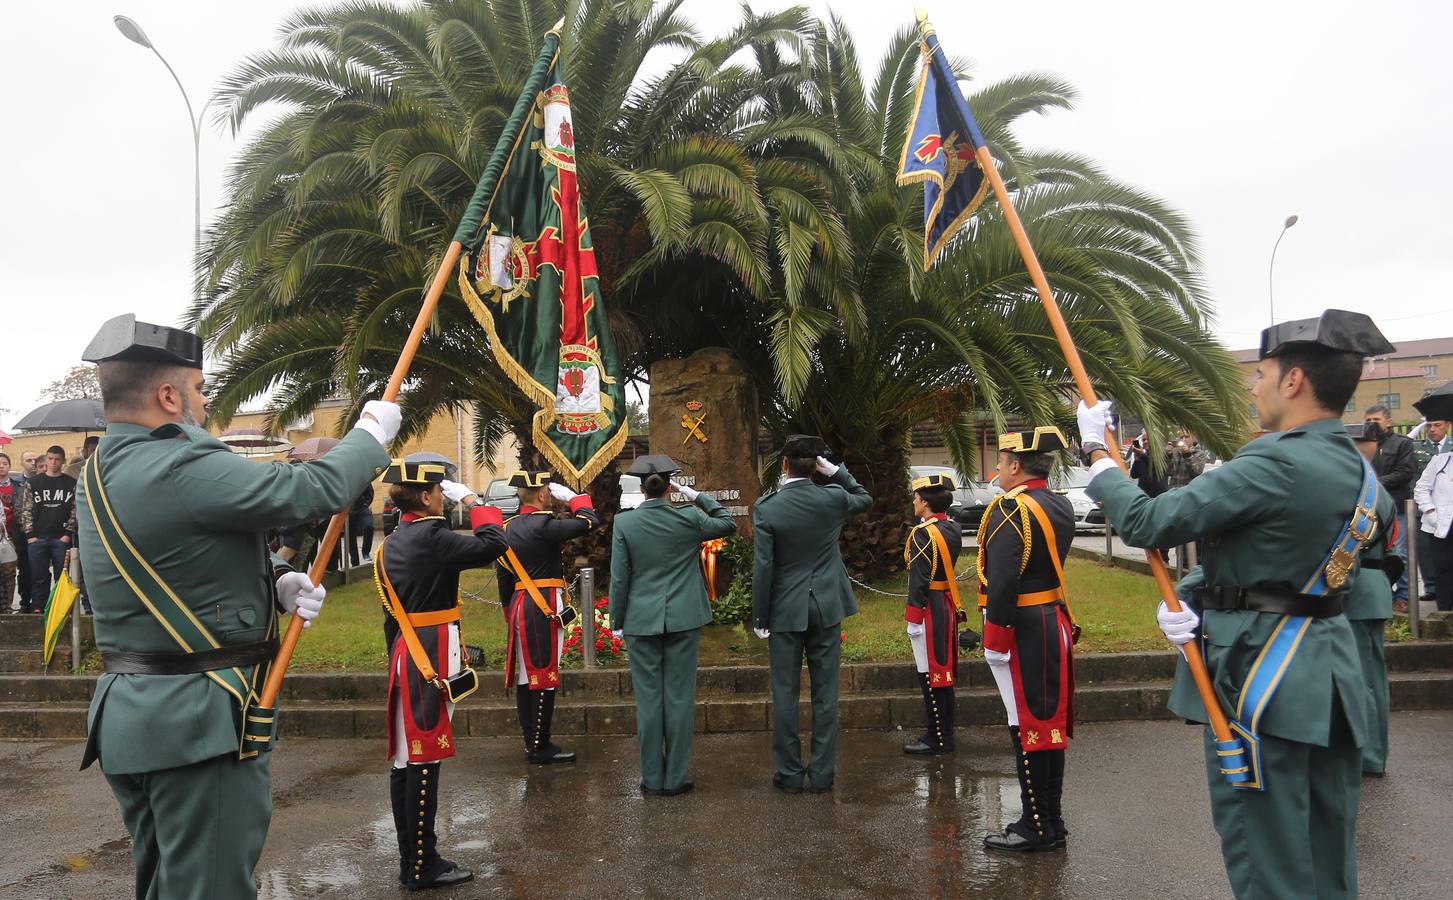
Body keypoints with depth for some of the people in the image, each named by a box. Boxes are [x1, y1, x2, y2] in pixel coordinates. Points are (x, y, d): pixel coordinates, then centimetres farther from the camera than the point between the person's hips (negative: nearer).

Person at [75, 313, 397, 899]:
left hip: (130, 713, 10)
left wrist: (277, 585, 0)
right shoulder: (182, 471, -23)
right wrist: (371, 433, -2)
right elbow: (316, 489, -19)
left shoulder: (100, 472, 8)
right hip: (197, 720, -10)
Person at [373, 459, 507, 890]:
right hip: (433, 658, -10)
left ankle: (413, 858, 22)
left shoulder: (390, 546, 13)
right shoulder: (430, 536, -16)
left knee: (407, 761, 13)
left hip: (406, 656, 10)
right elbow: (493, 545, -19)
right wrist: (472, 501, -7)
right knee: (425, 761, -3)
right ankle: (421, 867, 4)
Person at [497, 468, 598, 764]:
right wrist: (571, 495, -2)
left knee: (525, 676, 12)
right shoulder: (543, 524, -15)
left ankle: (531, 743, 20)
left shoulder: (507, 528, 11)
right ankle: (540, 748, 2)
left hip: (519, 608, 9)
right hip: (544, 609, -9)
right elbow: (590, 522, -16)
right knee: (544, 677, -3)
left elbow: (504, 577, 16)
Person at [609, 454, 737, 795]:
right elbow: (728, 524, 14)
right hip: (683, 619, 0)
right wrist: (697, 496, 11)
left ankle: (652, 778, 14)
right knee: (679, 698, 6)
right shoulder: (689, 518, -5)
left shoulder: (624, 522, -6)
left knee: (648, 699, 7)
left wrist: (617, 621, 6)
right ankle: (676, 778, 12)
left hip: (641, 620, 0)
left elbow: (619, 577, -3)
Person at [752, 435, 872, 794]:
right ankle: (822, 774, 15)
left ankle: (790, 774, 14)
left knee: (785, 694, 8)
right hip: (827, 607, 2)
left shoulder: (766, 508, -12)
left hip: (785, 611, -2)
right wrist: (834, 470, 6)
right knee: (825, 693, 9)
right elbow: (865, 499, 18)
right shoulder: (833, 499, -6)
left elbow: (763, 568, -11)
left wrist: (760, 619, -2)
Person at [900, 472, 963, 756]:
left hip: (929, 608, -9)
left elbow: (919, 580, -19)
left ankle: (937, 739, 5)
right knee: (943, 671, 16)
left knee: (930, 675, -1)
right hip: (948, 605, 9)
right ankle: (944, 732, 25)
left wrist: (913, 621, -17)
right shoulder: (954, 529, 9)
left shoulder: (923, 533, -17)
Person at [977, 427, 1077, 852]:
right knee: (1049, 722, 14)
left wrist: (995, 640, -19)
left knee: (1027, 726, -1)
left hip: (1022, 629, -9)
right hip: (1054, 624, 9)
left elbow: (1004, 582, -22)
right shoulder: (1061, 506, 11)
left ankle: (1035, 827, 8)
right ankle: (1052, 823, 24)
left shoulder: (1010, 510, -18)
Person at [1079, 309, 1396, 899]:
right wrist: (1185, 600, -3)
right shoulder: (1355, 468, 8)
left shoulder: (1277, 464, -23)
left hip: (1260, 672, -9)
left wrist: (1096, 451, -6)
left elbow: (1146, 523, -20)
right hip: (1330, 668, 9)